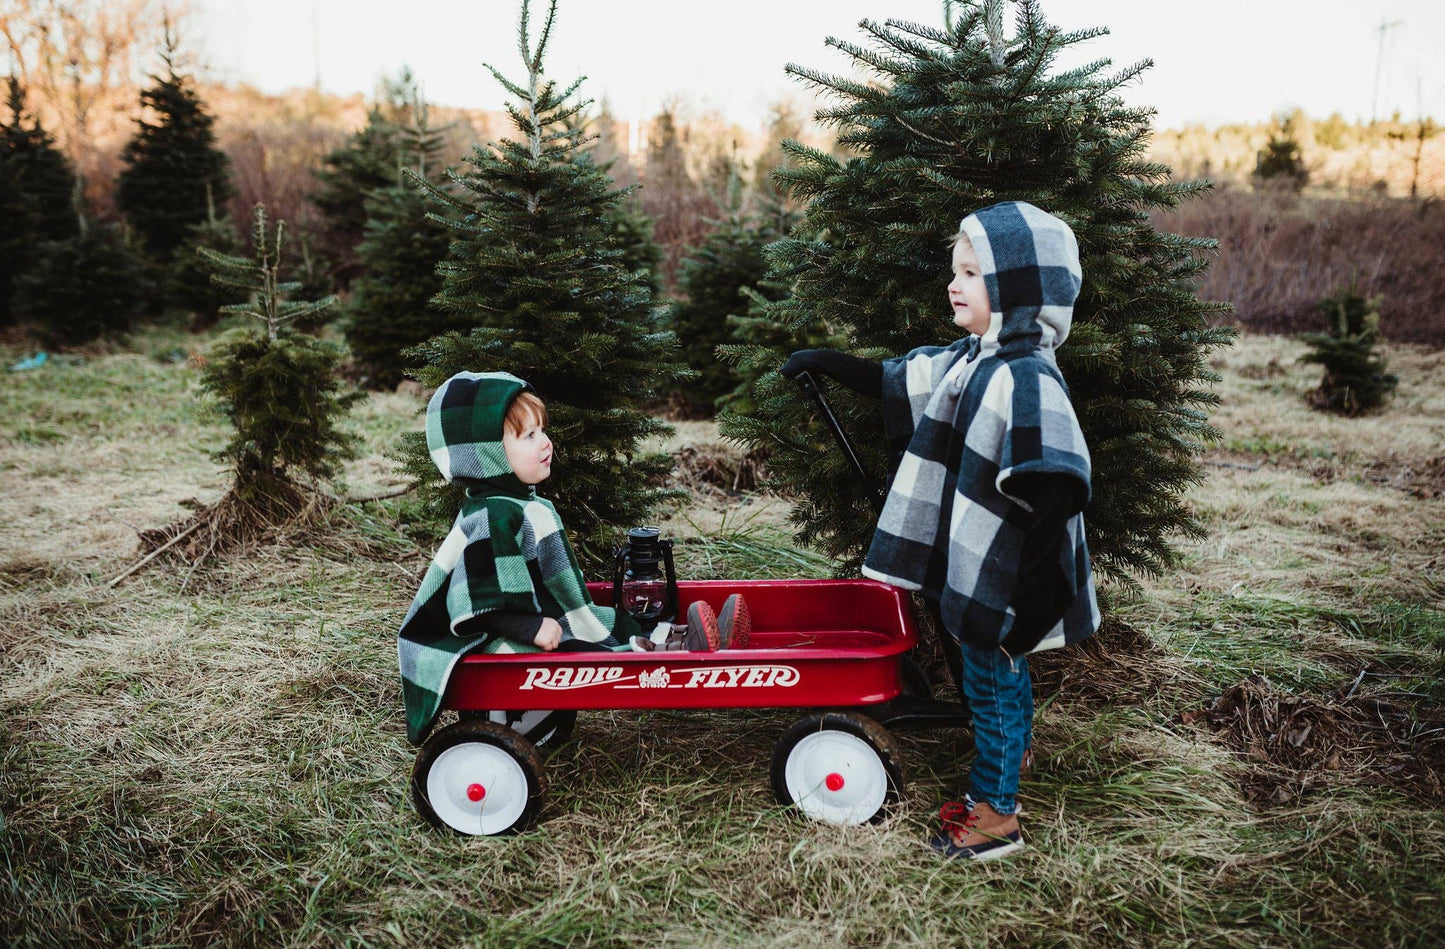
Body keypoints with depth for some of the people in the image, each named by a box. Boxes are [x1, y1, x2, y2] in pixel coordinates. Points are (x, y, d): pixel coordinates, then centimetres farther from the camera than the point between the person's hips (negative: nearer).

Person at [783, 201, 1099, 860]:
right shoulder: (970, 361, 4)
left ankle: (994, 812, 24)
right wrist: (829, 363, 20)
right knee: (1001, 675, 27)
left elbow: (1054, 493, -30)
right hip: (972, 564, 8)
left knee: (990, 682, 7)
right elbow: (896, 381, 21)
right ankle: (1015, 749, 50)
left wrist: (1033, 597, -29)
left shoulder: (1027, 379, -25)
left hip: (1005, 579, -8)